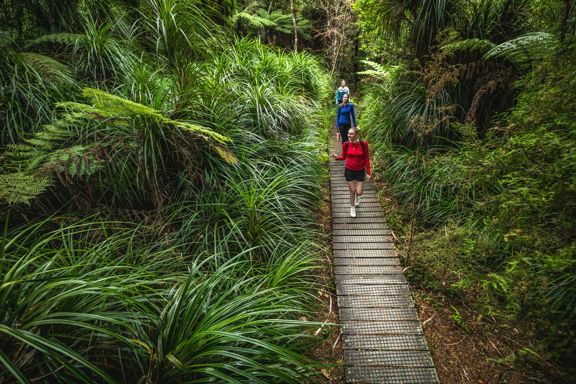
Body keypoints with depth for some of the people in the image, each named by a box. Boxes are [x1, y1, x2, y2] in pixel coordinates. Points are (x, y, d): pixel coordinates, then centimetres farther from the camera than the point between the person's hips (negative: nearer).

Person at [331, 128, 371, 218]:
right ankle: (352, 208, 35)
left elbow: (367, 159, -6)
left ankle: (357, 196, 41)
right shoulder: (345, 144, -10)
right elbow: (343, 157, 4)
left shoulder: (363, 144, -15)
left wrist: (368, 173, -5)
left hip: (360, 171, -1)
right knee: (352, 191, 7)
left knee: (359, 192, 0)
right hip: (349, 170, 1)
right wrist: (337, 157, -19)